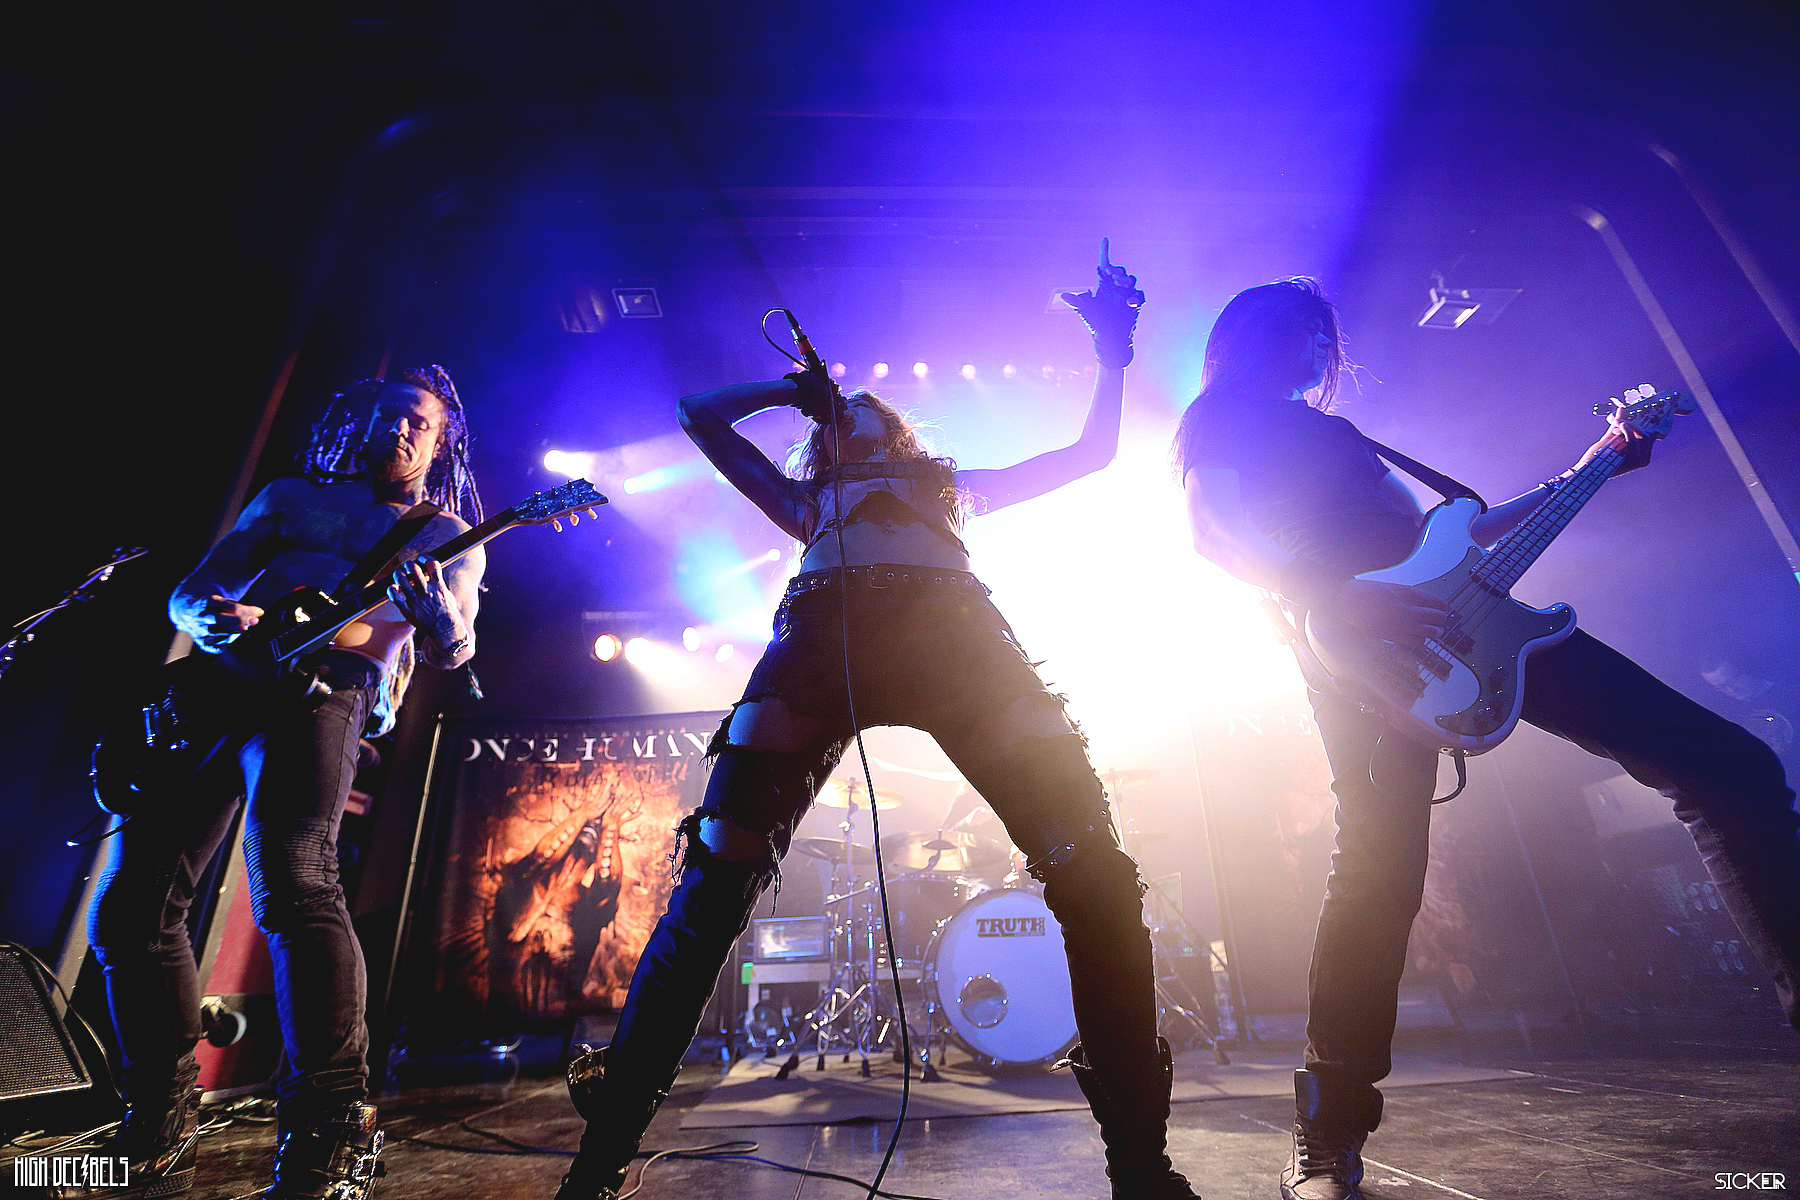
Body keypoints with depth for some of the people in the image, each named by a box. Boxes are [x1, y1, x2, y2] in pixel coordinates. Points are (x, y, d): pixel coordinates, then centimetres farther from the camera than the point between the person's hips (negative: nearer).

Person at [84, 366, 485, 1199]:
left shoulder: (447, 535, 15)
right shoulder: (290, 497, 26)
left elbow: (455, 652, 2)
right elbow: (188, 591, 22)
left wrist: (434, 609, -22)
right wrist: (212, 617, -3)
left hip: (322, 690, -5)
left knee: (292, 884, -26)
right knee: (129, 906, 1)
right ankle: (160, 1130, 19)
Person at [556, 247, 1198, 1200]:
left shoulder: (950, 485, 42)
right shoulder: (806, 499, 40)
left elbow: (1092, 451, 45)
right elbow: (702, 415, 47)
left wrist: (1112, 349, 39)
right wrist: (798, 389, 48)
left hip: (950, 619, 0)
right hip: (825, 621, 0)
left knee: (1089, 864, -15)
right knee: (718, 875, -13)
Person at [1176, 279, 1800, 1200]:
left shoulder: (1332, 431, 35)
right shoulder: (1220, 424, 11)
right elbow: (1217, 538, -8)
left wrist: (1582, 474, 35)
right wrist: (1348, 598, -20)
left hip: (1466, 618, 9)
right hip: (1363, 641, -8)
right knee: (1379, 862, -19)